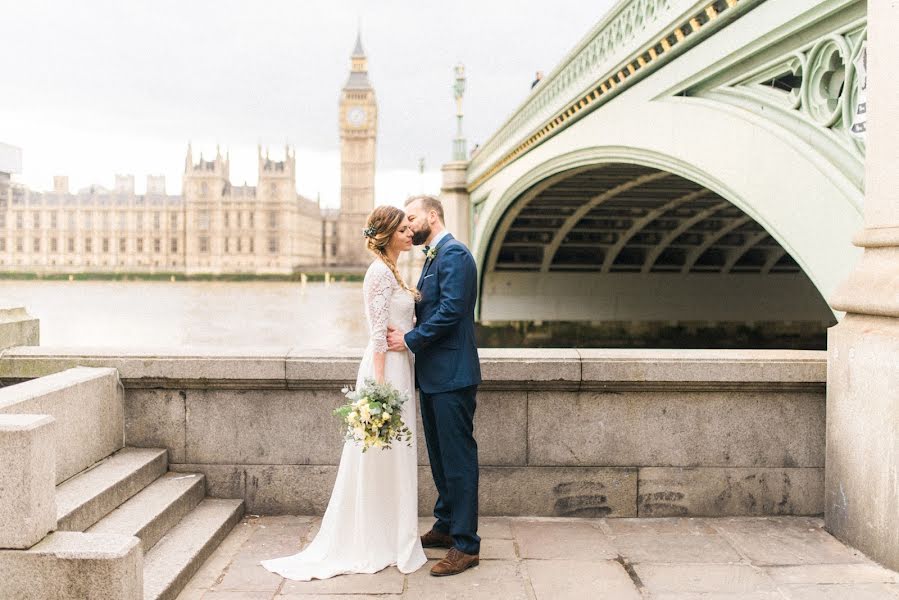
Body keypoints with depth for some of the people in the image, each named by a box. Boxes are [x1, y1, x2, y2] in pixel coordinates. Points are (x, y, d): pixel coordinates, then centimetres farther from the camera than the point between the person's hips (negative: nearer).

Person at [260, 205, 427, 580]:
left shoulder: (391, 271, 16)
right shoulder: (380, 271, -14)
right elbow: (378, 334, -19)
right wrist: (381, 384, -21)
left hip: (398, 370, 10)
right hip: (386, 370, -10)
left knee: (392, 459, 14)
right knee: (385, 458, -1)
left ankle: (381, 541, 25)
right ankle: (378, 547, 11)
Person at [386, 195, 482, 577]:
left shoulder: (454, 254, -13)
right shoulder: (433, 256, 18)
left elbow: (450, 310, -22)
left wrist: (410, 340, -15)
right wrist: (406, 333, 1)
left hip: (451, 374, -10)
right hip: (433, 374, 10)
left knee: (458, 458, -5)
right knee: (440, 455, 18)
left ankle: (465, 545, 2)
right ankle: (446, 527, 31)